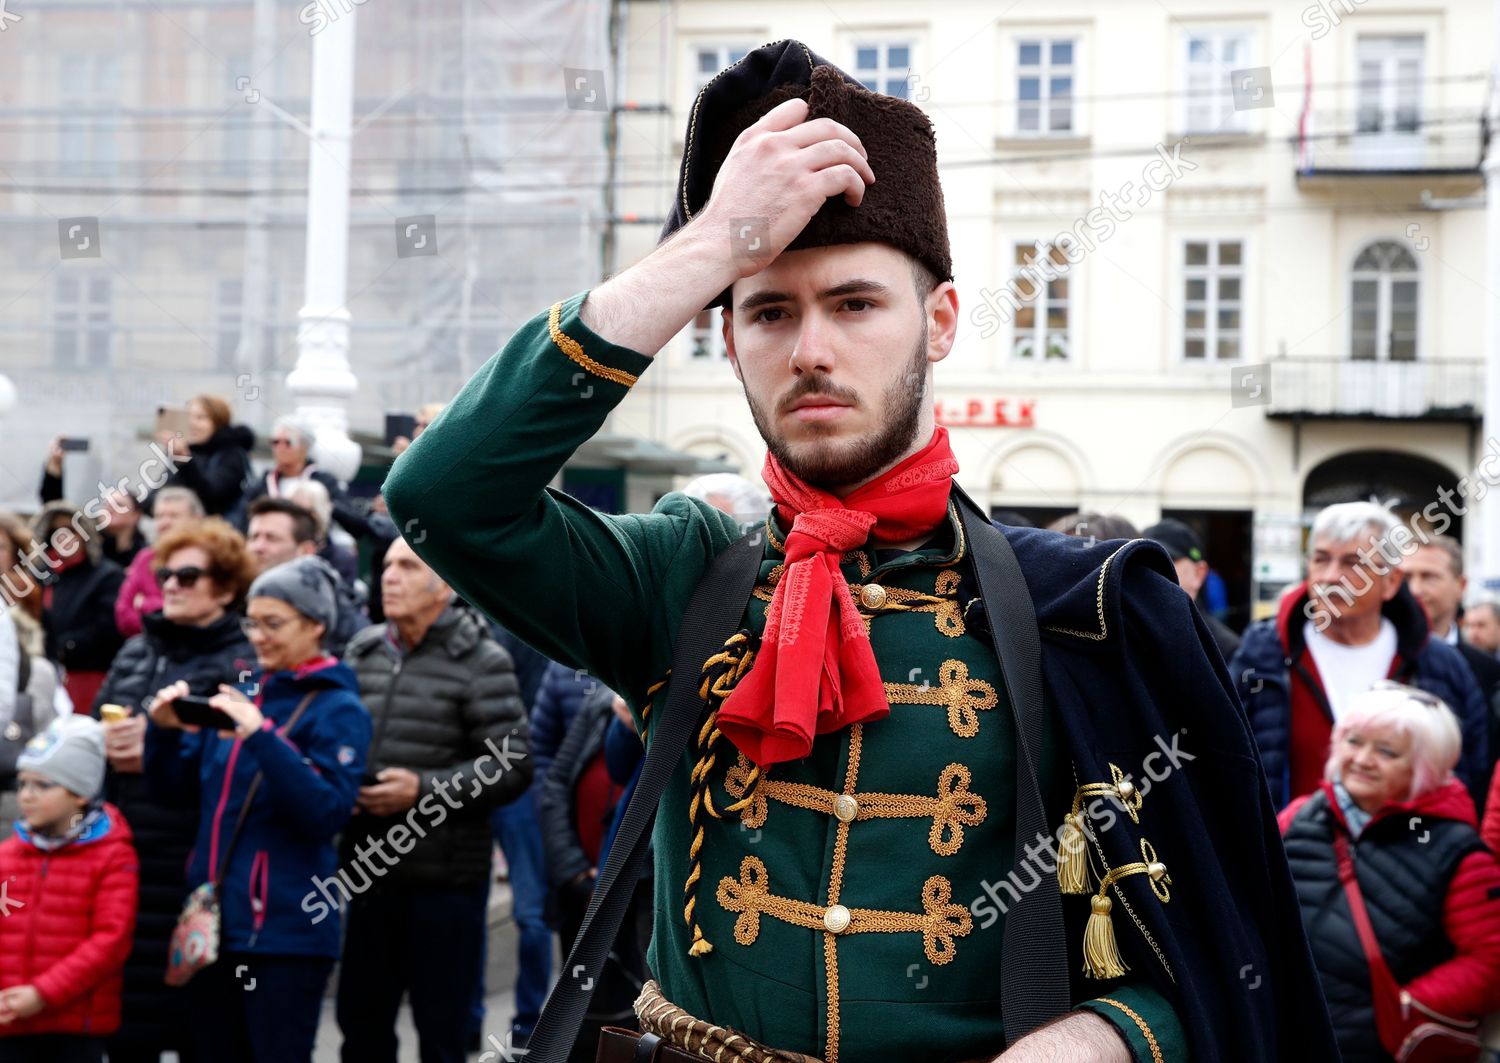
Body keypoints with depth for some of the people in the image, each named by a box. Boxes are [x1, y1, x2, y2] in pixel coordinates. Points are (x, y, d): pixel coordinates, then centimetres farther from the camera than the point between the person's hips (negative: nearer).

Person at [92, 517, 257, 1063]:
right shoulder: (135, 651, 17)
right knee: (123, 998, 10)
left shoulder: (241, 664, -7)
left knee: (196, 1019, 3)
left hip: (192, 862, -6)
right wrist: (105, 743, -2)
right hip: (121, 851, 6)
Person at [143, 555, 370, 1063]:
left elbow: (328, 812, -19)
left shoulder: (338, 710, -7)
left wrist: (262, 736, -26)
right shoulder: (241, 693, 12)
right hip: (211, 921, 7)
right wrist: (164, 730, -5)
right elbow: (176, 786, 15)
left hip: (286, 930, -7)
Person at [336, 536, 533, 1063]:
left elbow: (512, 767, -13)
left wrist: (423, 790, -19)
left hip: (446, 879, -5)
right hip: (367, 869, 5)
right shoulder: (362, 651, 9)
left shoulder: (481, 663, -7)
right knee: (360, 1020, 14)